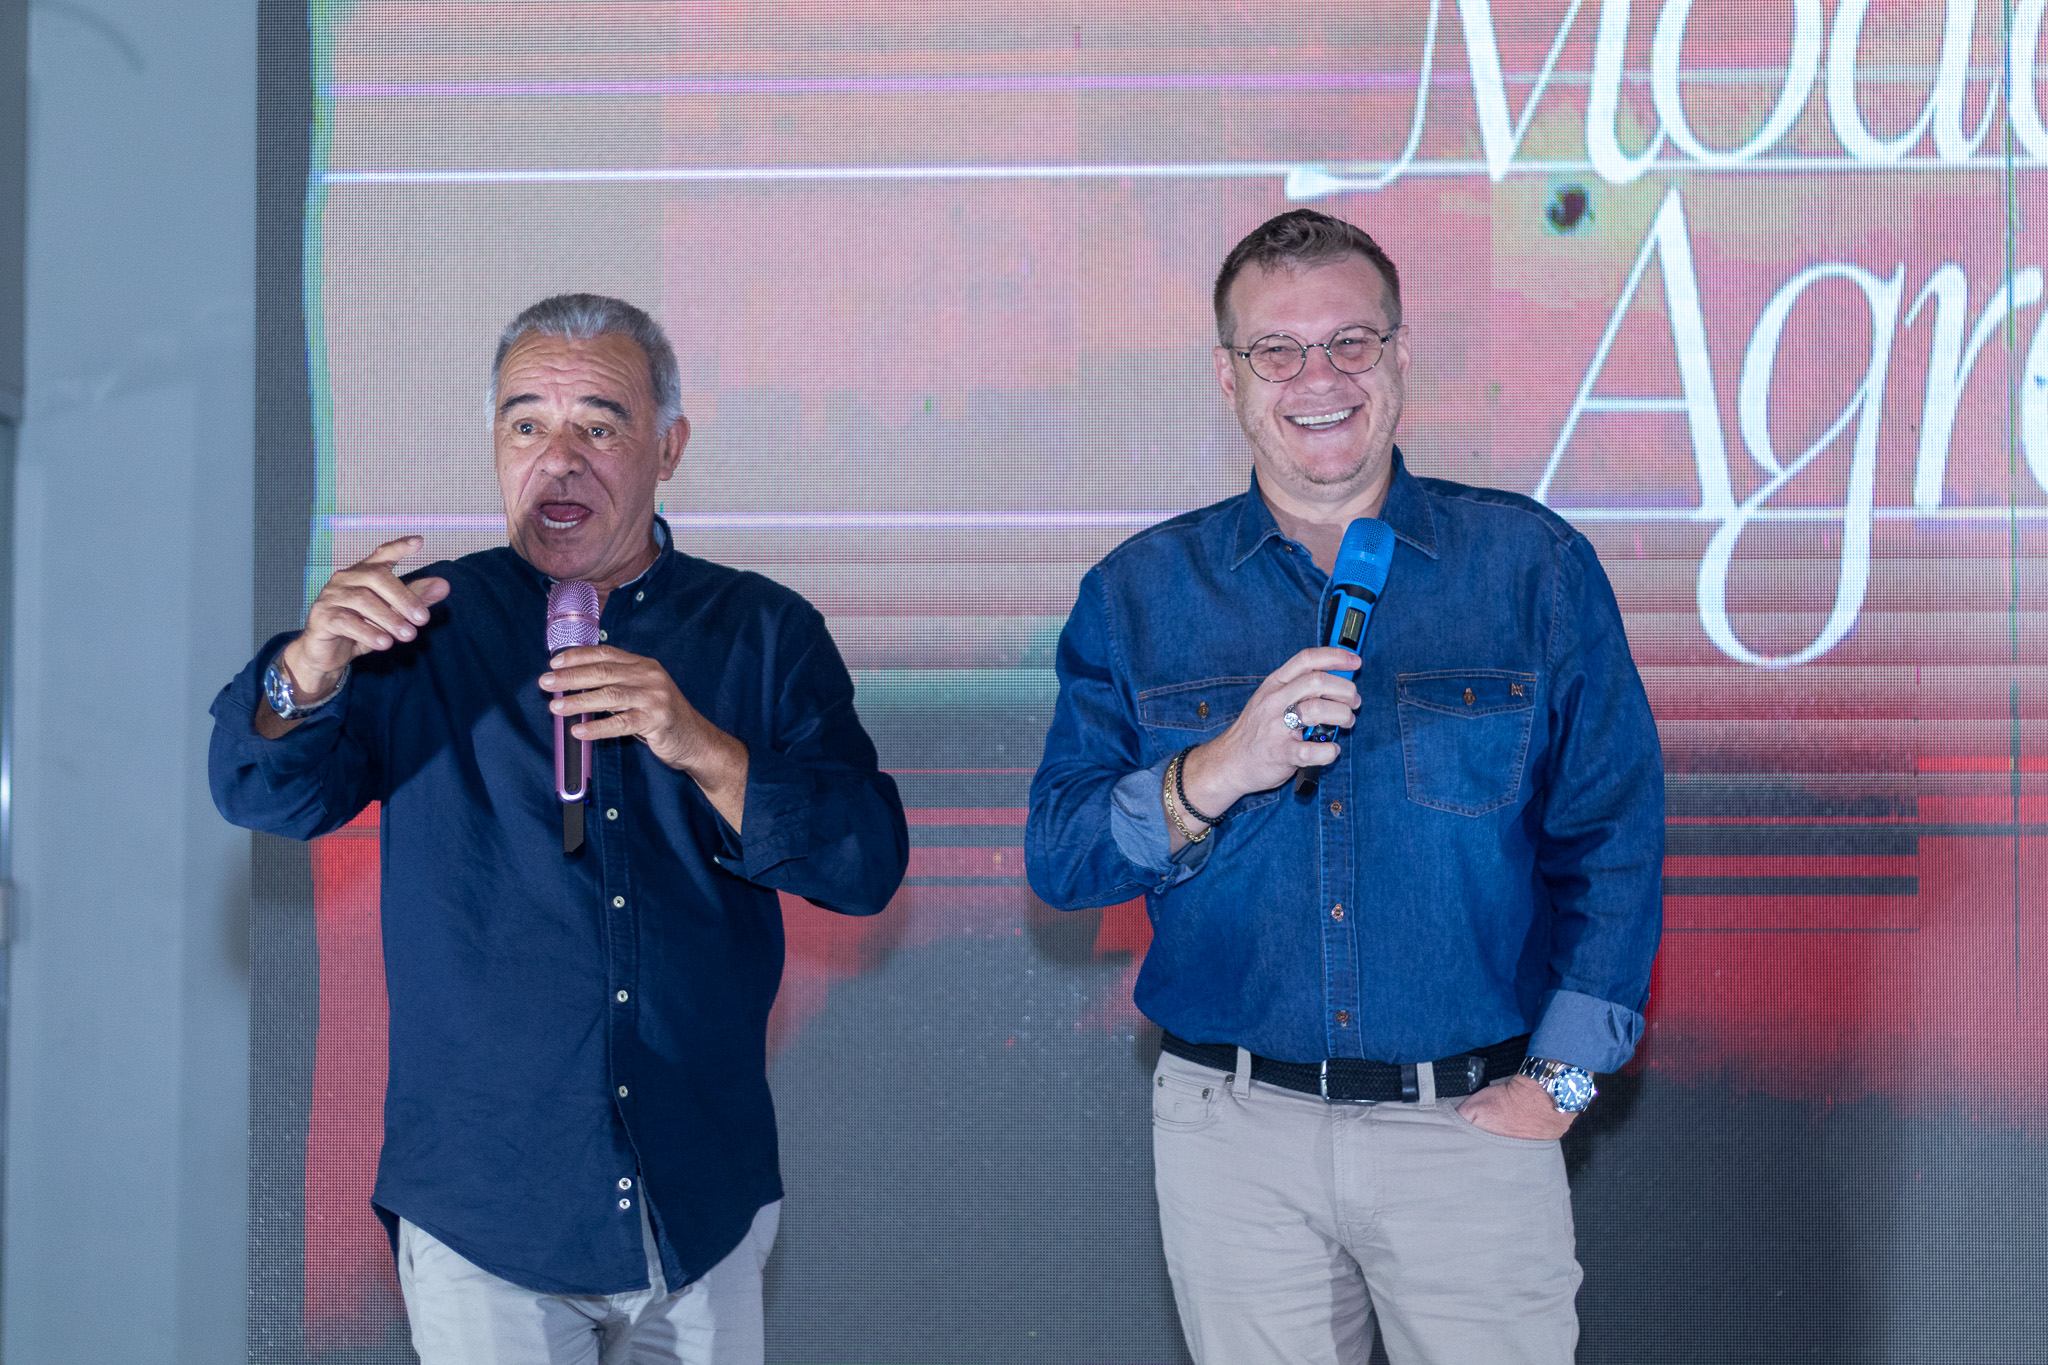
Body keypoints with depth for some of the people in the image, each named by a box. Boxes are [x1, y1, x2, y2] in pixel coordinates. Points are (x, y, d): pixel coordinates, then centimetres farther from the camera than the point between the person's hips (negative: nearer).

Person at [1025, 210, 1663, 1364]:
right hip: (1233, 1134, 1)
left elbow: (1612, 837, 2)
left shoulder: (1534, 566, 1)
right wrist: (1221, 771, -19)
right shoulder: (1140, 593, 4)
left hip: (1475, 1127, -1)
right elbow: (1059, 857, -2)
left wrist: (1561, 1076, -4)